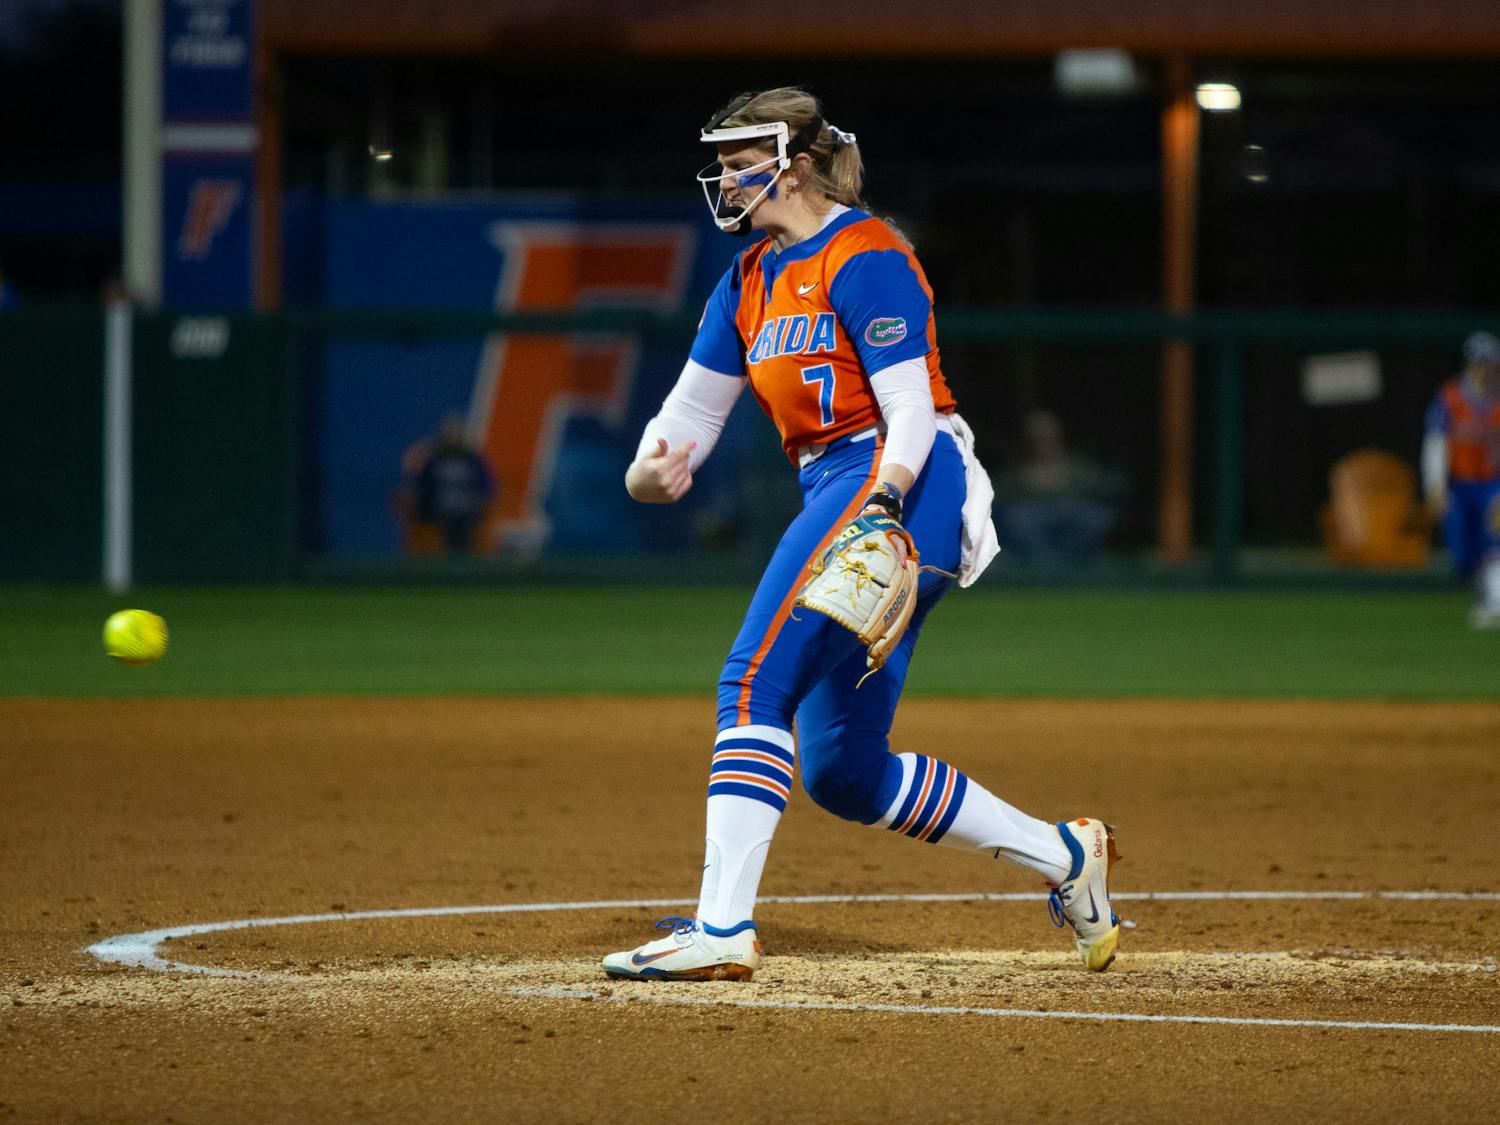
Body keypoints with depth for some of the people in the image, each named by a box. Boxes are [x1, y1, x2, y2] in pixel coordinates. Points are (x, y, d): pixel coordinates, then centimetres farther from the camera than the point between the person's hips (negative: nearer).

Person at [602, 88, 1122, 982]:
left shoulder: (864, 257, -7)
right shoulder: (751, 280, 18)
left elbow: (911, 406, -14)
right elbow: (692, 412, 13)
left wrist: (886, 494, -31)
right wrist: (650, 472, -8)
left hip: (901, 490, -10)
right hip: (838, 495, 10)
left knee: (756, 682, -21)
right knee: (845, 774, 8)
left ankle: (723, 930, -29)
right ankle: (1065, 856, 18)